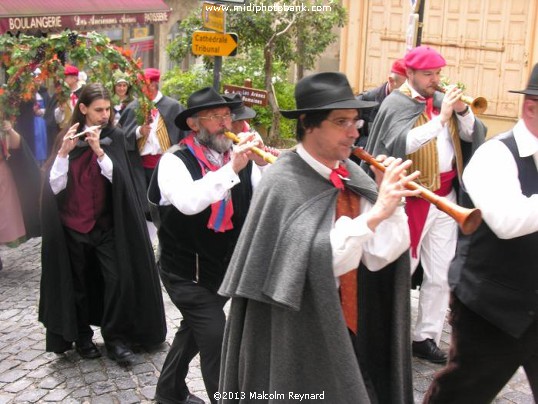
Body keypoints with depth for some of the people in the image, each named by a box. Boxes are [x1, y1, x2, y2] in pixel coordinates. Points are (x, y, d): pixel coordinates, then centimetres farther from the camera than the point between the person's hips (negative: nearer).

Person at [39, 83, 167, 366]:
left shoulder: (115, 137, 0)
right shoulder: (66, 139, 1)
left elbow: (118, 178, -13)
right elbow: (55, 186, -7)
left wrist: (99, 150, -24)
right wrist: (64, 152, -19)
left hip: (106, 225, 0)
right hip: (72, 226, 1)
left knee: (118, 281, -8)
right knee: (78, 285, 10)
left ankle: (115, 339, 7)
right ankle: (82, 337, 27)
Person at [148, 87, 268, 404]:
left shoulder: (239, 158, -4)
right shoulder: (175, 161, -16)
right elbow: (188, 202, -36)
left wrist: (261, 163, -25)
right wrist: (231, 169, -38)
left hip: (227, 267, 6)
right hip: (187, 270, -6)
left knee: (196, 330, 22)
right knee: (214, 337, -11)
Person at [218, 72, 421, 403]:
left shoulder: (352, 176, -1)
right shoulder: (283, 184, -19)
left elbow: (376, 257, -4)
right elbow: (312, 262, -29)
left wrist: (392, 203, -18)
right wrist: (374, 214, -31)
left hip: (345, 327, 6)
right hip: (297, 340, -6)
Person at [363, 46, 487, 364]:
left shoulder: (442, 100, 11)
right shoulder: (396, 104, -7)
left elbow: (472, 135, 9)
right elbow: (402, 142, -23)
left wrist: (463, 110, -8)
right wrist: (440, 119, -27)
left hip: (446, 197, 6)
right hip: (414, 198, -6)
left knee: (441, 274, 8)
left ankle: (426, 338, 19)